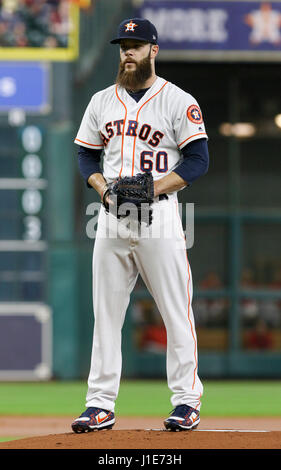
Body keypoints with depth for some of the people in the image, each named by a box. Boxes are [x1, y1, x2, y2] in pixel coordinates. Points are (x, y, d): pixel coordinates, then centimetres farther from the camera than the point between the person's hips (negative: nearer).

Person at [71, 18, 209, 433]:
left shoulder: (179, 102, -1)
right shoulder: (102, 102, 14)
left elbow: (197, 160, -6)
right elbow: (86, 155, 18)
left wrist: (154, 188, -17)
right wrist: (102, 188, -2)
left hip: (159, 211, -4)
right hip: (112, 214, 5)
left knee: (176, 311, -5)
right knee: (105, 312, 3)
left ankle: (186, 401, 0)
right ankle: (101, 405, 6)